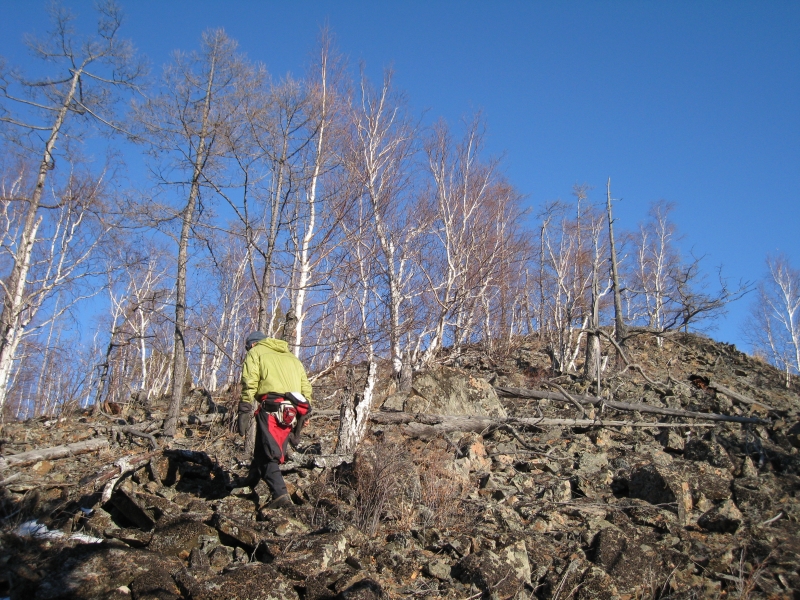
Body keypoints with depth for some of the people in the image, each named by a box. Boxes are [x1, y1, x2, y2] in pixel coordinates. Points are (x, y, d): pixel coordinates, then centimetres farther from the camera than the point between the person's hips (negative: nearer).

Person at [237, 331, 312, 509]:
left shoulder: (255, 352, 12)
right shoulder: (291, 357, 29)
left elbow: (249, 384, -4)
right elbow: (306, 387, 20)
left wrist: (244, 411, -7)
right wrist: (305, 414, 19)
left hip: (271, 407, -6)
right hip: (292, 412, 6)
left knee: (268, 453, -7)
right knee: (263, 448, 19)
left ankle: (280, 494, -20)